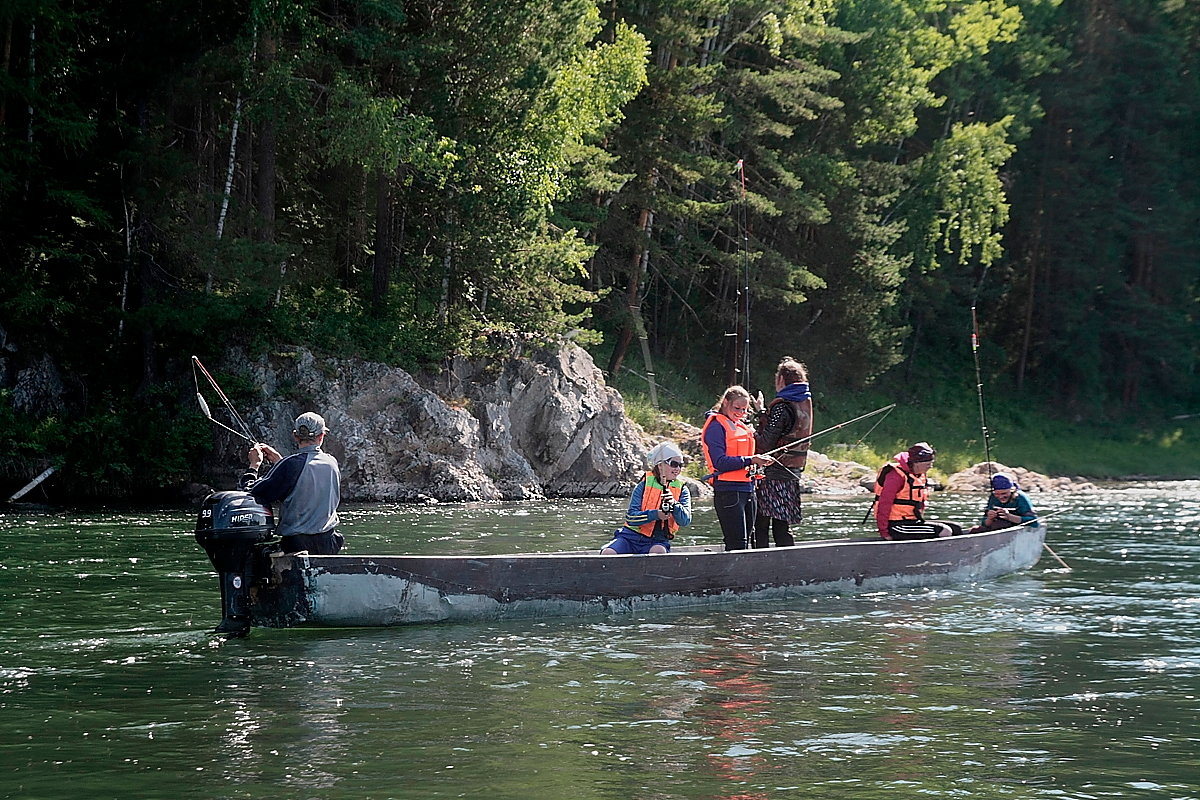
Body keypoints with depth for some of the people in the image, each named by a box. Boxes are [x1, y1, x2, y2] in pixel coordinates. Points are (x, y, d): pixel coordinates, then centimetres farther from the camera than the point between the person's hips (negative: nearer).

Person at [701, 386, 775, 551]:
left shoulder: (742, 427, 20)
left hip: (748, 490, 9)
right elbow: (719, 462, -16)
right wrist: (751, 460, -19)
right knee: (737, 543, -14)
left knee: (744, 542, 8)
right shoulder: (716, 426, -6)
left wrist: (761, 462, 7)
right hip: (728, 492, -9)